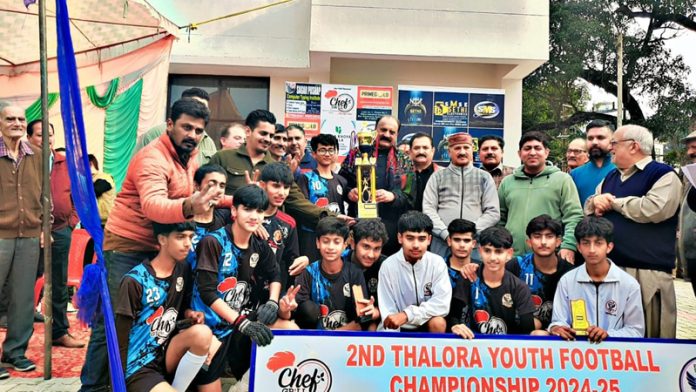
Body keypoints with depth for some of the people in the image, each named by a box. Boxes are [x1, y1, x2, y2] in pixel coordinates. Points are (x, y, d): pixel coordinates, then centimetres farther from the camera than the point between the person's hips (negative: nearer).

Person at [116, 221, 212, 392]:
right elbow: (120, 340, -11)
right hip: (137, 368, -6)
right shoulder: (135, 281, -17)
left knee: (202, 333, -25)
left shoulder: (183, 270, 1)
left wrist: (189, 314, -7)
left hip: (165, 354, 6)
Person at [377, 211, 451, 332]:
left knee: (438, 322, -30)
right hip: (398, 328, 0)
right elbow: (388, 311, -14)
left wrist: (407, 314, -29)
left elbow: (442, 304, -21)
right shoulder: (388, 265, -14)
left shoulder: (437, 263, -13)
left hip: (427, 326, 0)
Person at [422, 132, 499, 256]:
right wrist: (446, 234, -10)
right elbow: (428, 209, 3)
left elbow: (493, 212, 6)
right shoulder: (437, 177, 11)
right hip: (441, 244, 0)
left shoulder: (484, 177, 12)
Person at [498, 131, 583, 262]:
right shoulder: (507, 182, 12)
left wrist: (569, 246, -15)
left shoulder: (562, 179, 4)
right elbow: (500, 220, 15)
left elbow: (574, 217, -3)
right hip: (512, 257, 3)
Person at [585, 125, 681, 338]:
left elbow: (654, 209, -21)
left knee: (648, 333, 0)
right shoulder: (610, 177, 19)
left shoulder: (663, 174, -4)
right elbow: (589, 207, 23)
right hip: (609, 268, 7)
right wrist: (596, 201, -2)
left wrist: (614, 202, -7)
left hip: (647, 272, -7)